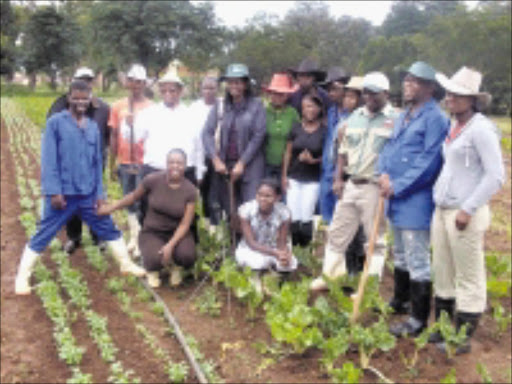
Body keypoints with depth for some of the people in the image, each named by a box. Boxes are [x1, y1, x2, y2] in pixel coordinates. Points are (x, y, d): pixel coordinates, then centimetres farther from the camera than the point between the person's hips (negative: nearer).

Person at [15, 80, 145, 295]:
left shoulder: (93, 127, 8)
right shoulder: (55, 123, -8)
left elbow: (97, 162, 11)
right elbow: (49, 159, -11)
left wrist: (99, 192, 8)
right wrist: (53, 191, -16)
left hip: (88, 194, 5)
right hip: (63, 194, -4)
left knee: (108, 228, 14)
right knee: (43, 235, 4)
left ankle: (126, 264, 30)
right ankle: (23, 276, 17)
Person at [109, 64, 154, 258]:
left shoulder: (150, 107, -7)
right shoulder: (117, 106, 4)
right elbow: (114, 135, 9)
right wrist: (113, 161, 10)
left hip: (143, 162, -4)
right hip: (124, 162, 4)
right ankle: (134, 236, 24)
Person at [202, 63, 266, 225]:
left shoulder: (256, 105, 0)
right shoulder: (220, 106, 10)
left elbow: (258, 136, -6)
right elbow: (207, 133, 5)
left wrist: (241, 163, -8)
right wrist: (215, 160, -6)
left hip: (250, 165, -3)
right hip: (224, 165, 3)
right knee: (229, 210, 5)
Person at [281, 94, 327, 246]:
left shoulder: (324, 131, -3)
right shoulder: (296, 128, 4)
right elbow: (288, 152, 8)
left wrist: (314, 160, -17)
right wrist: (284, 175, 5)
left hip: (313, 179, -2)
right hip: (294, 178, 2)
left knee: (307, 217, -3)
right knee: (293, 217, 0)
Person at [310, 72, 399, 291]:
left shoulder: (395, 120, -7)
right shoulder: (354, 117, 12)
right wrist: (338, 178, 10)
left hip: (375, 188, -6)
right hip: (351, 185, 6)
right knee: (337, 233, 13)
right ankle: (330, 275, 28)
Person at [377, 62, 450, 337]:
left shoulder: (435, 118, -15)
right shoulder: (403, 116, 14)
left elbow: (428, 162, -21)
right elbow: (390, 146, 16)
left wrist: (398, 187, -18)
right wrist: (384, 173, -3)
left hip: (416, 201, -9)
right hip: (396, 199, 9)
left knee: (417, 262, -2)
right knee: (400, 255, 23)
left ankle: (418, 320, 9)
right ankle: (399, 302, 39)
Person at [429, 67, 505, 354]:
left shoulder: (481, 129, -13)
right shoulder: (455, 126, 12)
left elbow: (496, 176, -17)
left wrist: (468, 209, -18)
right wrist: (439, 197, 15)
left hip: (466, 214, -8)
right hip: (442, 210, 9)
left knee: (469, 277, 4)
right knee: (442, 273, 16)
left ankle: (464, 338, 15)